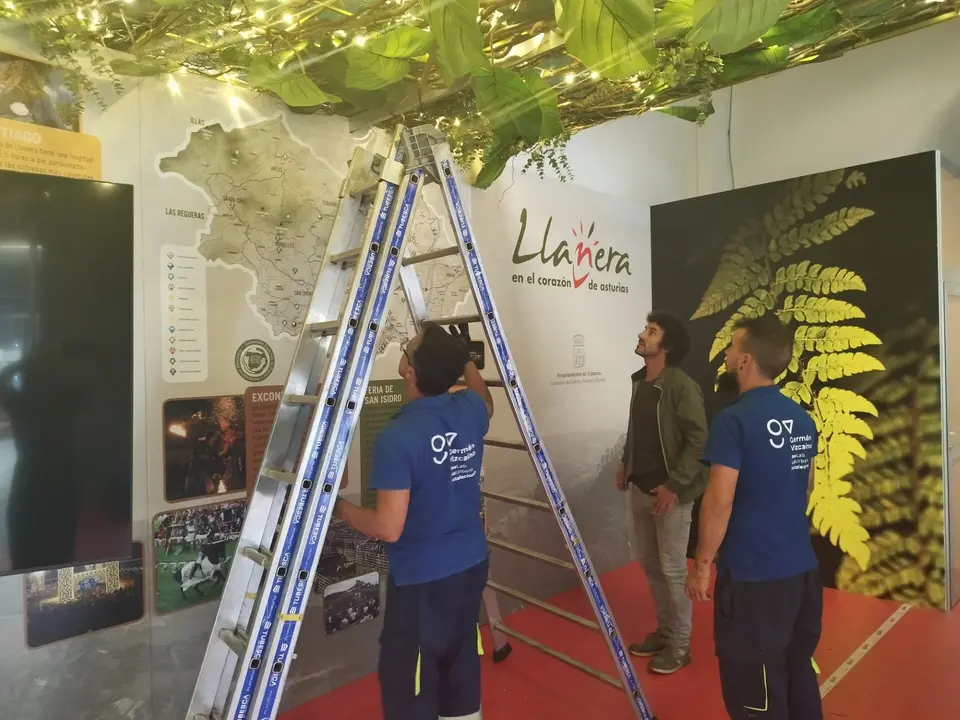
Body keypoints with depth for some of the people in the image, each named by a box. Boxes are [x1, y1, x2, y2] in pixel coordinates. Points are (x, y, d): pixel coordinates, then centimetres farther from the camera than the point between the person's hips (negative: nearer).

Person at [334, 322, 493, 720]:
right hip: (471, 565, 7)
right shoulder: (470, 410, -5)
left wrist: (341, 508, -6)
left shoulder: (397, 437, -25)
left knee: (408, 687, 11)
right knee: (461, 671, 23)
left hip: (422, 579, -7)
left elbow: (388, 528, -23)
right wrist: (465, 358, 30)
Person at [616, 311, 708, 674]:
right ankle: (664, 631, 35)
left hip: (670, 492, -8)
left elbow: (698, 440, -19)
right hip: (640, 489, 8)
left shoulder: (682, 386, -17)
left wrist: (674, 485, -21)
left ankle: (680, 645, 21)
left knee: (672, 569, 3)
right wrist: (626, 462, 13)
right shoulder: (639, 381, 8)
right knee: (649, 563, 17)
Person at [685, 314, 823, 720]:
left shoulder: (734, 419, -20)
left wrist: (702, 565, -9)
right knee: (799, 673, 23)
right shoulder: (803, 419, 4)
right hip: (802, 569, 8)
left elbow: (719, 503, -20)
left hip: (752, 576, -8)